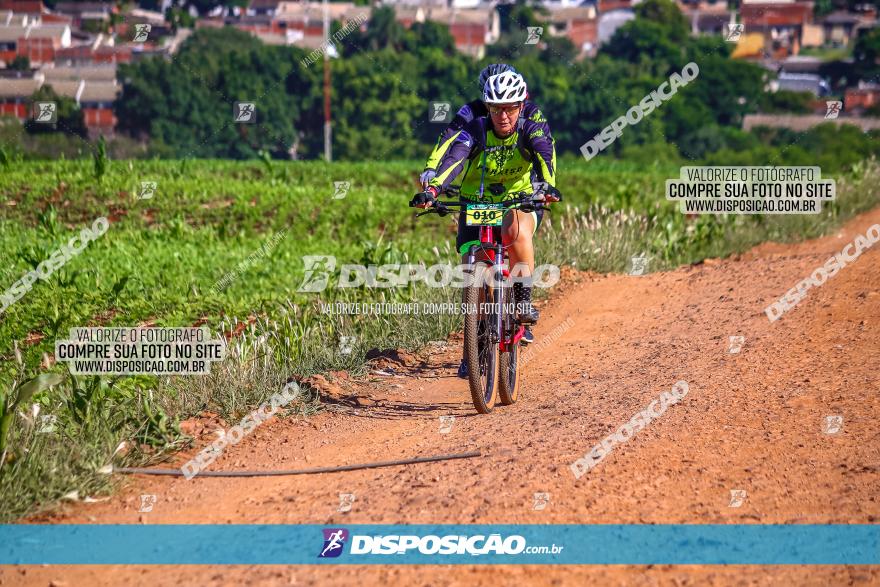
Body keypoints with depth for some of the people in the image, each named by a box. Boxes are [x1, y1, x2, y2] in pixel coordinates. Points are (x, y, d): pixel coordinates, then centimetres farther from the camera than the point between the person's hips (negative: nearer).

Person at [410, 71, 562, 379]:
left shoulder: (533, 130, -16)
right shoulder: (474, 131, -17)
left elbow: (545, 154, -36)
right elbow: (452, 158, -34)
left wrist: (547, 185, -58)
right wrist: (432, 189, -53)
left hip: (521, 203, -1)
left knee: (516, 228, -36)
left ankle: (524, 302, -23)